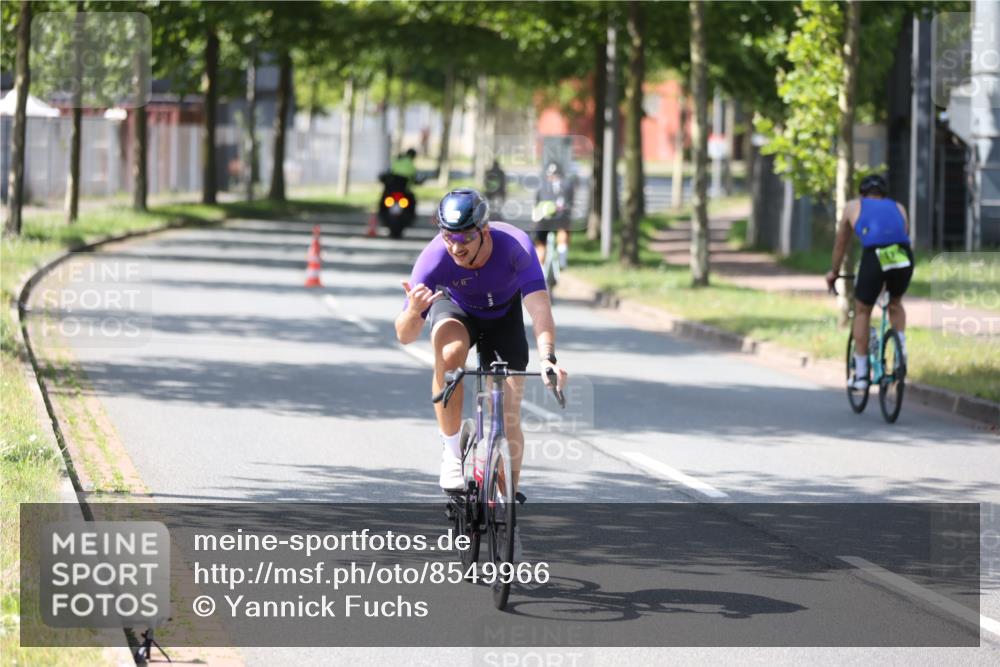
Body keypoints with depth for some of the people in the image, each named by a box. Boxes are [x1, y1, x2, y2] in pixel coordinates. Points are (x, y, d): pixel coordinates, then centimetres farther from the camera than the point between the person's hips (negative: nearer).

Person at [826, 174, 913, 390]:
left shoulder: (854, 206, 27)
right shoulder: (898, 208, 31)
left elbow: (841, 243, 34)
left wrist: (834, 272, 49)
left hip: (874, 257, -2)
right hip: (904, 259, 2)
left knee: (862, 312, 18)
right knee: (895, 303, 32)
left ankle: (860, 374, 16)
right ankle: (901, 349, 12)